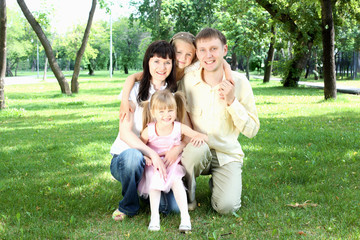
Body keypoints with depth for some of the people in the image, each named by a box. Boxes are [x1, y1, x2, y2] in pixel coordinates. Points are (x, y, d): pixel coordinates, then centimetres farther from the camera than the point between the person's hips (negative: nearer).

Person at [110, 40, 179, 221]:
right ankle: (128, 206, -11)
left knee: (176, 205, -22)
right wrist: (152, 154, -28)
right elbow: (125, 132, -14)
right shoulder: (135, 90, -3)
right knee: (133, 155, -40)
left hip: (159, 163, 3)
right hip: (124, 158, -3)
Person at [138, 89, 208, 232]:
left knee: (176, 180, -30)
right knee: (154, 181, -30)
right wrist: (145, 155, -20)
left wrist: (200, 137, -31)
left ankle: (185, 216, -27)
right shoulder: (149, 131, -9)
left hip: (173, 165, 0)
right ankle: (154, 217, -24)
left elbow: (204, 136, -6)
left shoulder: (179, 128, -8)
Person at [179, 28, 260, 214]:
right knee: (198, 147, -36)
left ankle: (216, 183, 15)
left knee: (226, 206, -22)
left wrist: (232, 102, -19)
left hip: (227, 155, 0)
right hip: (195, 154, 0)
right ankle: (188, 193, -7)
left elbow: (252, 130, -5)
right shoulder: (187, 81, -6)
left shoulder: (239, 82, -6)